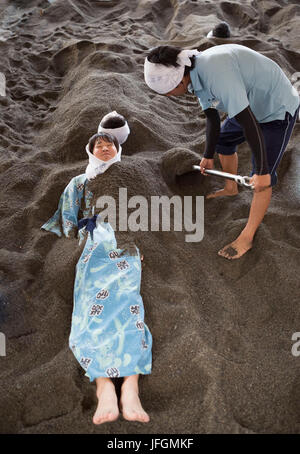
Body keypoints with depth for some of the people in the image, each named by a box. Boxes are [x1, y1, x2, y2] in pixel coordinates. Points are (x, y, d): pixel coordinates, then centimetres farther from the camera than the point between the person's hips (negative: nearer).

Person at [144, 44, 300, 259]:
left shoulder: (217, 72, -37)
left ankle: (247, 238, 2)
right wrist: (208, 156, 18)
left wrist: (262, 171, -32)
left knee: (263, 179, -9)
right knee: (223, 140, 24)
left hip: (278, 110, -9)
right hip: (250, 106, 9)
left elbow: (249, 123, -37)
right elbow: (212, 118, 7)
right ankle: (231, 188, 48)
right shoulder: (197, 75, -6)